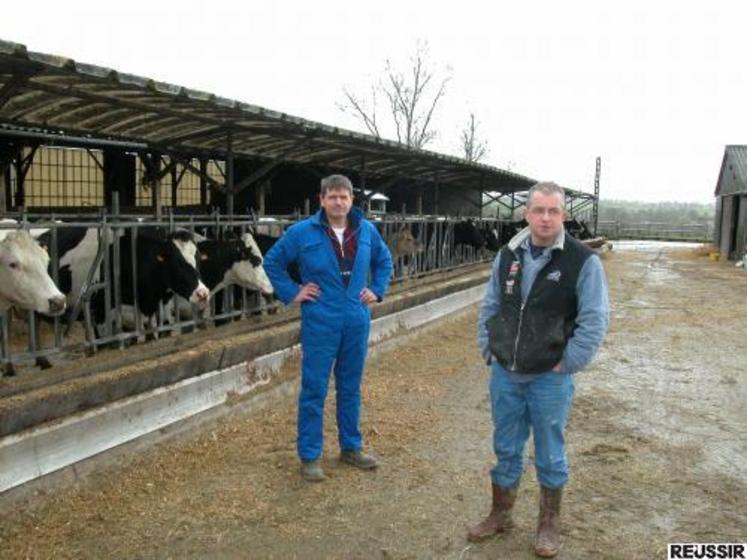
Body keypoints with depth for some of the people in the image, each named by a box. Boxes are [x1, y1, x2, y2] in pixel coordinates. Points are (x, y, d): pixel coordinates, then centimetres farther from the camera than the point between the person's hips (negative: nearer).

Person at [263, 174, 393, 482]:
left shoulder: (367, 230, 2)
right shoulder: (302, 232, -9)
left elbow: (384, 260, 19)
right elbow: (272, 261, 1)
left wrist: (377, 290, 8)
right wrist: (291, 293, -4)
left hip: (357, 322, 4)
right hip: (320, 323, -4)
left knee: (351, 387, 15)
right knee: (314, 390, 2)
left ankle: (351, 447, 31)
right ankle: (309, 456, 14)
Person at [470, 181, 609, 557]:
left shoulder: (583, 261, -11)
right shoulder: (507, 255, 4)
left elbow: (595, 320, -11)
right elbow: (489, 306, 12)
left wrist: (567, 364, -13)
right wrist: (488, 349, 5)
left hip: (550, 378, -4)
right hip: (504, 373, 4)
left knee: (549, 455, 11)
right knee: (505, 449, 17)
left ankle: (549, 524, 29)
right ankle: (500, 514, 34)